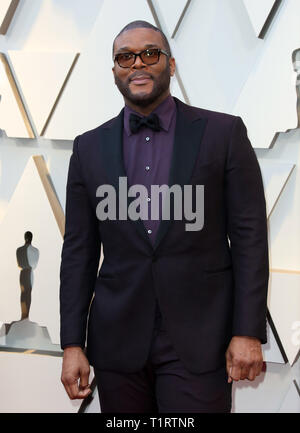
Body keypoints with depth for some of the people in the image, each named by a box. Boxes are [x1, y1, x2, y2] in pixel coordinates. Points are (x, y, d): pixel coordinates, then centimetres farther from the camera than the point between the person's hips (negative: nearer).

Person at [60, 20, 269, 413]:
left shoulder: (224, 133, -1)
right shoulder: (89, 148, 6)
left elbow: (249, 236, -3)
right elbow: (79, 250, 6)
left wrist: (248, 332, -8)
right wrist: (72, 344, 1)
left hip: (198, 338, -2)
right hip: (117, 342, 3)